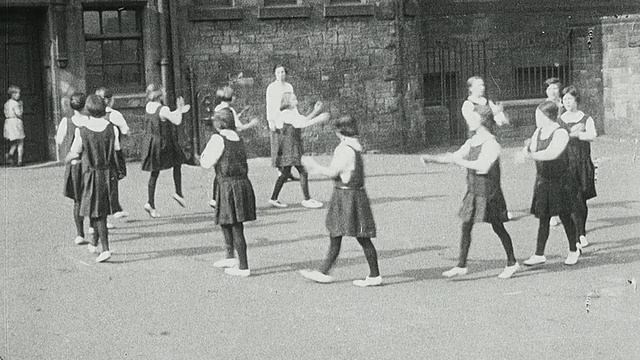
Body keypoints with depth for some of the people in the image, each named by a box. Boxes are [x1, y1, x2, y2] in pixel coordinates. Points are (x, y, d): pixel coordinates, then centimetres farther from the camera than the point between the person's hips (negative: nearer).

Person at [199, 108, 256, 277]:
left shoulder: (218, 139, -9)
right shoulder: (238, 139, 13)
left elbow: (207, 163, -8)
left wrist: (204, 154, 14)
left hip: (228, 185, -8)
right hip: (243, 183, 8)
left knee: (236, 227, -2)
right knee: (225, 221, 23)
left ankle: (243, 267, 2)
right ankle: (230, 257, 31)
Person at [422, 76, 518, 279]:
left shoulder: (491, 144, -16)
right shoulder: (471, 143, 10)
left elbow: (483, 166, -28)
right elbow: (455, 156, 16)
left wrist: (460, 161, -24)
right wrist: (432, 159, 7)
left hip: (488, 192, -8)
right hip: (473, 191, 8)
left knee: (497, 227, 0)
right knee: (466, 226, 8)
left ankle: (512, 263, 14)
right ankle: (461, 266, 14)